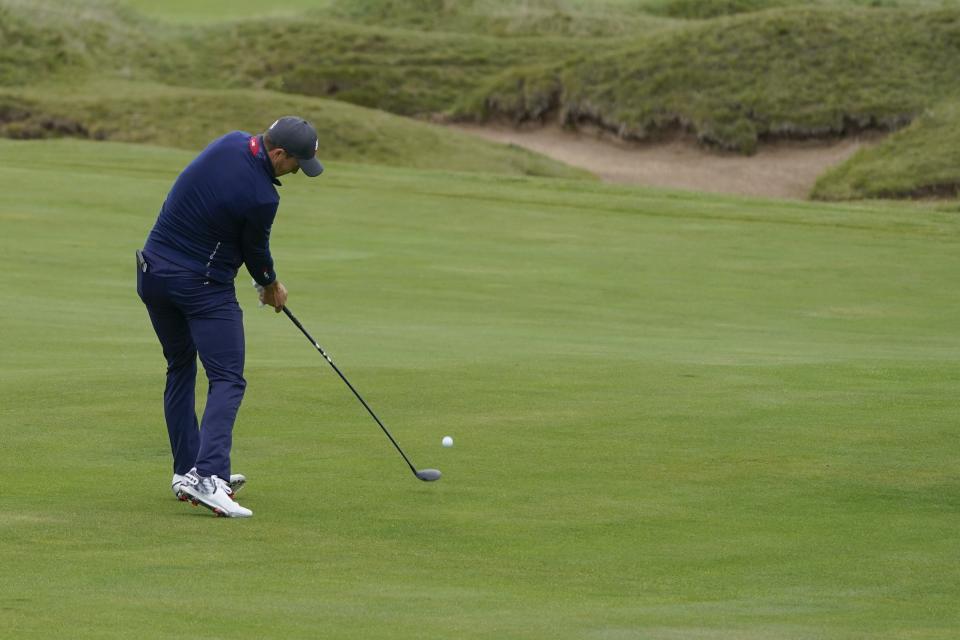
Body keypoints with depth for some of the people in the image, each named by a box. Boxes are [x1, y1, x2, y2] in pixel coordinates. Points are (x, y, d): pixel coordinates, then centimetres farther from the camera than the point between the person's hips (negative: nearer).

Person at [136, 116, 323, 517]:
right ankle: (206, 475, -26)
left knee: (180, 369, 19)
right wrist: (271, 286, 19)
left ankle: (186, 472, 21)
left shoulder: (230, 143, -1)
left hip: (153, 271, 8)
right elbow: (255, 249, -2)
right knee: (227, 380, -9)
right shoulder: (261, 196, -22)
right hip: (203, 286, -8)